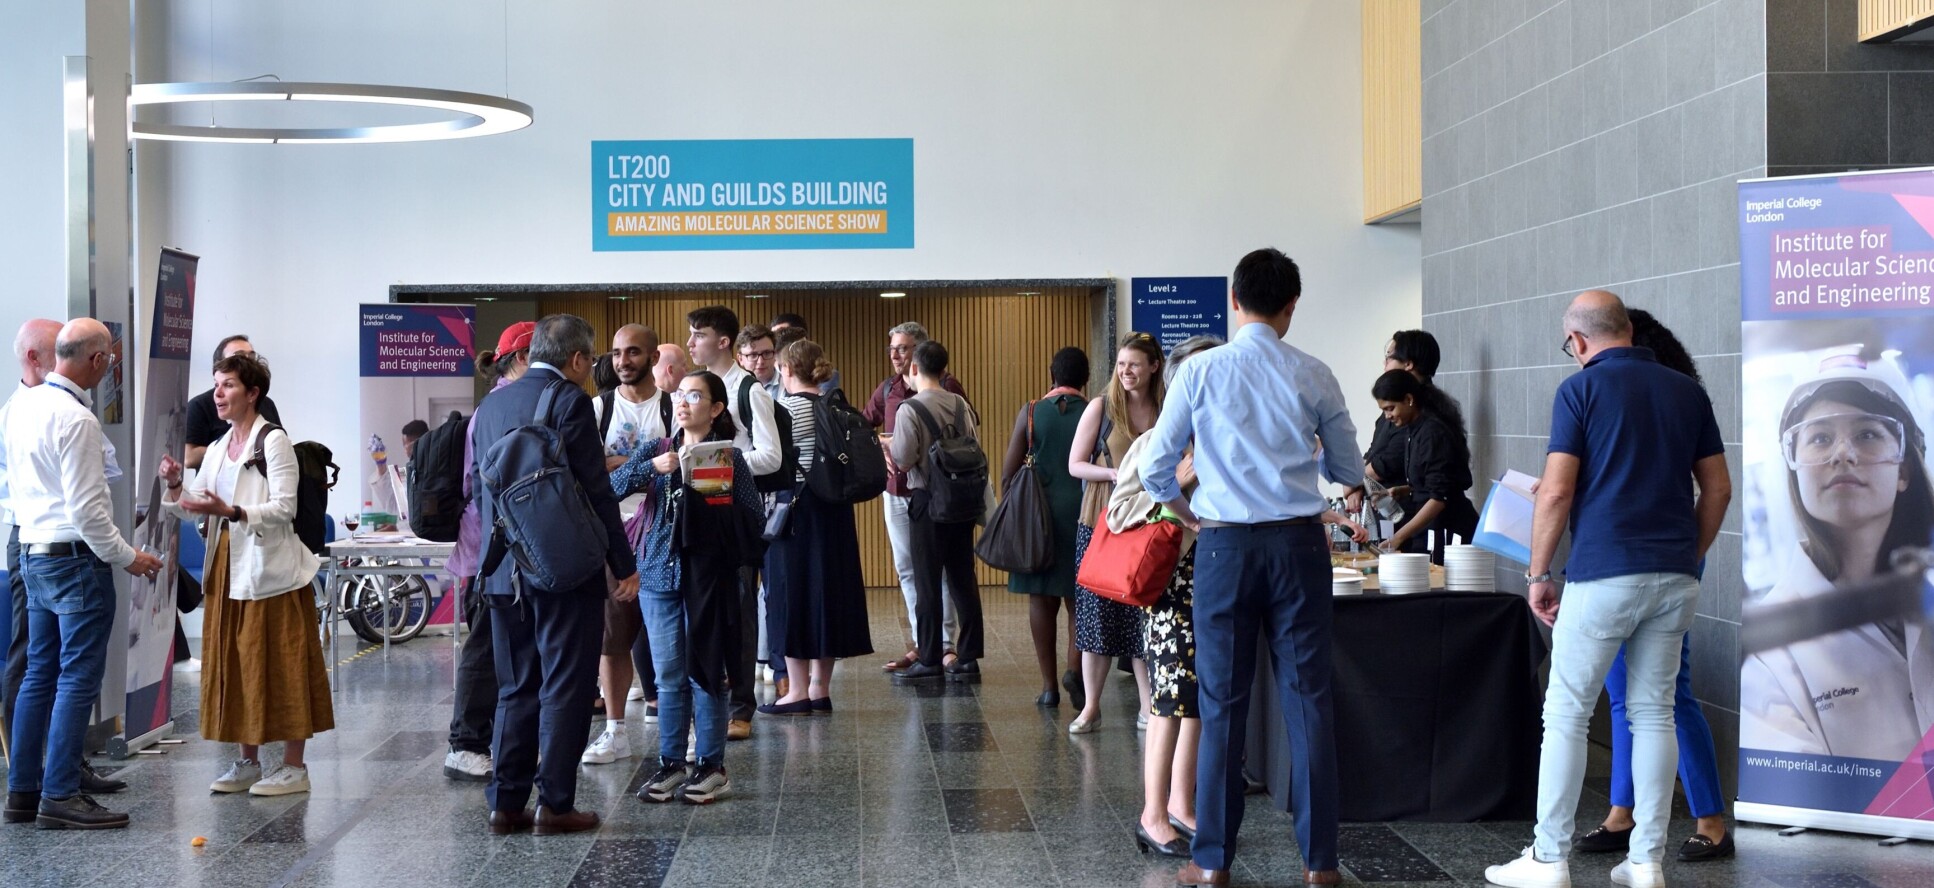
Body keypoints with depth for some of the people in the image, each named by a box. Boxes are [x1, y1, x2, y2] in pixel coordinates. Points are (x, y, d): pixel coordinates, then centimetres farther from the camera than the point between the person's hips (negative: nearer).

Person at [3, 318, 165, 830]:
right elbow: (87, 507, -19)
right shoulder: (75, 418, -19)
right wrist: (127, 557, -11)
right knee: (78, 679, -4)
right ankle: (59, 797, -3)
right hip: (75, 557, -9)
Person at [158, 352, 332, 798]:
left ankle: (294, 767, 3)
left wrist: (232, 512, -28)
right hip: (227, 569, 8)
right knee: (234, 665, 10)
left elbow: (285, 507, -17)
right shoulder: (218, 448, 15)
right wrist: (175, 485, -5)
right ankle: (248, 762, 20)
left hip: (270, 570, -8)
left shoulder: (274, 441, -8)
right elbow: (194, 507, 14)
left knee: (280, 667, -3)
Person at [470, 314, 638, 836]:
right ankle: (554, 804, 2)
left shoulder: (491, 406, 11)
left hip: (504, 572, 6)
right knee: (565, 688, 1)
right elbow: (595, 490, -12)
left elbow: (480, 489, 16)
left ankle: (506, 803, 13)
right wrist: (624, 566, -7)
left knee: (516, 690, 13)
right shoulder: (570, 400, -10)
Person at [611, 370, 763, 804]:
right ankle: (671, 764, 16)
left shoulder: (729, 456, -1)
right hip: (660, 573, 3)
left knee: (705, 671, 2)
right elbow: (612, 487, -5)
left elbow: (752, 515, -7)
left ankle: (711, 766, 11)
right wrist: (649, 468, -19)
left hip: (709, 576, -3)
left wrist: (710, 502, -19)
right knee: (668, 675, 8)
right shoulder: (656, 450, 8)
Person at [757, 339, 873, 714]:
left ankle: (799, 690, 2)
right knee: (830, 587, 10)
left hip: (796, 509, -6)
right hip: (834, 510, 6)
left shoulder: (785, 408, -11)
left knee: (793, 591, 0)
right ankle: (821, 686, 14)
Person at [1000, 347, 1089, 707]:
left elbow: (1008, 471, 0)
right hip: (1082, 513, -1)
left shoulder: (1030, 412, 0)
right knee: (1078, 599, 8)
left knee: (1041, 600, 8)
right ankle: (1075, 668, -14)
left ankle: (1049, 685, 8)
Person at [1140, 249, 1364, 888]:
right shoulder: (1313, 376, 0)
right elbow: (1350, 472, 11)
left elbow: (1155, 468, 1)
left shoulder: (1200, 371, -3)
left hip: (1225, 546, 0)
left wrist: (1187, 514, 19)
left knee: (1223, 702, 5)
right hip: (1300, 543, 1)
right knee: (1308, 698, 5)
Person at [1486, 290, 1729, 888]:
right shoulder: (1687, 391, 10)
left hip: (1604, 574, -5)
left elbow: (1556, 492, -10)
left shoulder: (1580, 389, -5)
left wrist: (1538, 574, -1)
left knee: (1566, 715, 4)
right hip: (1675, 577, 5)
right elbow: (1718, 489, 10)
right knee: (1653, 714, 11)